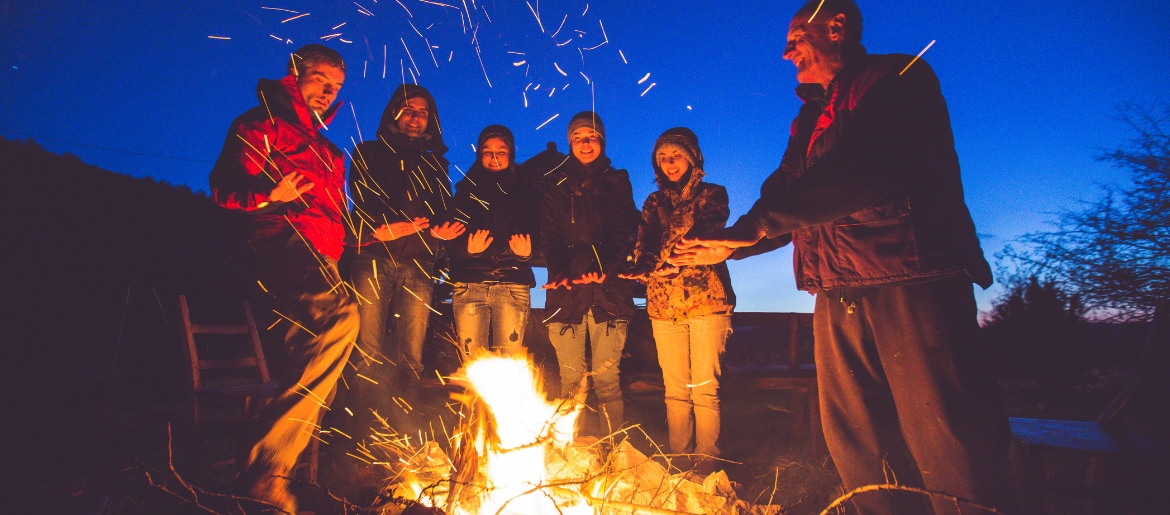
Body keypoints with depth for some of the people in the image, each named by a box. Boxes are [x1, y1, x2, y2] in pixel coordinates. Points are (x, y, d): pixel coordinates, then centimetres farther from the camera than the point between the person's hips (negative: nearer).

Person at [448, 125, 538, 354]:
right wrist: (468, 249, -14)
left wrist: (526, 252, -14)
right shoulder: (465, 190, 15)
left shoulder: (526, 192, 15)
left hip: (513, 286, 0)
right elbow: (452, 240, 6)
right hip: (469, 284, 1)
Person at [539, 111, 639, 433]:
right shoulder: (554, 184, 14)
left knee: (606, 376, -4)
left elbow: (624, 233, 2)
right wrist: (560, 270, -16)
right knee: (570, 378, 0)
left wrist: (603, 269, -17)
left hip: (609, 291, 0)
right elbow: (549, 235, 4)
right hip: (566, 292, 1)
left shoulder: (618, 183, 14)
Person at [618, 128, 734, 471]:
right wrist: (646, 265, -22)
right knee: (675, 389, 6)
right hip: (664, 304, 3)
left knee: (704, 387, -5)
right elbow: (644, 243, 3)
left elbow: (705, 233, -11)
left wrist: (670, 261, -30)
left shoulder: (712, 195, 9)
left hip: (706, 299, -3)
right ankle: (679, 461, 15)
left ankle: (706, 462, 4)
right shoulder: (653, 203, 19)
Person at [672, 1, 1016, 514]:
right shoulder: (810, 120, 24)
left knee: (949, 453, -5)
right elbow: (788, 202, 24)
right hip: (837, 297, 7)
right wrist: (727, 246, 13)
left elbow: (863, 169, -17)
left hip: (909, 283, -7)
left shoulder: (897, 78, 1)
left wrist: (758, 222, -16)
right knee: (859, 451, 9)